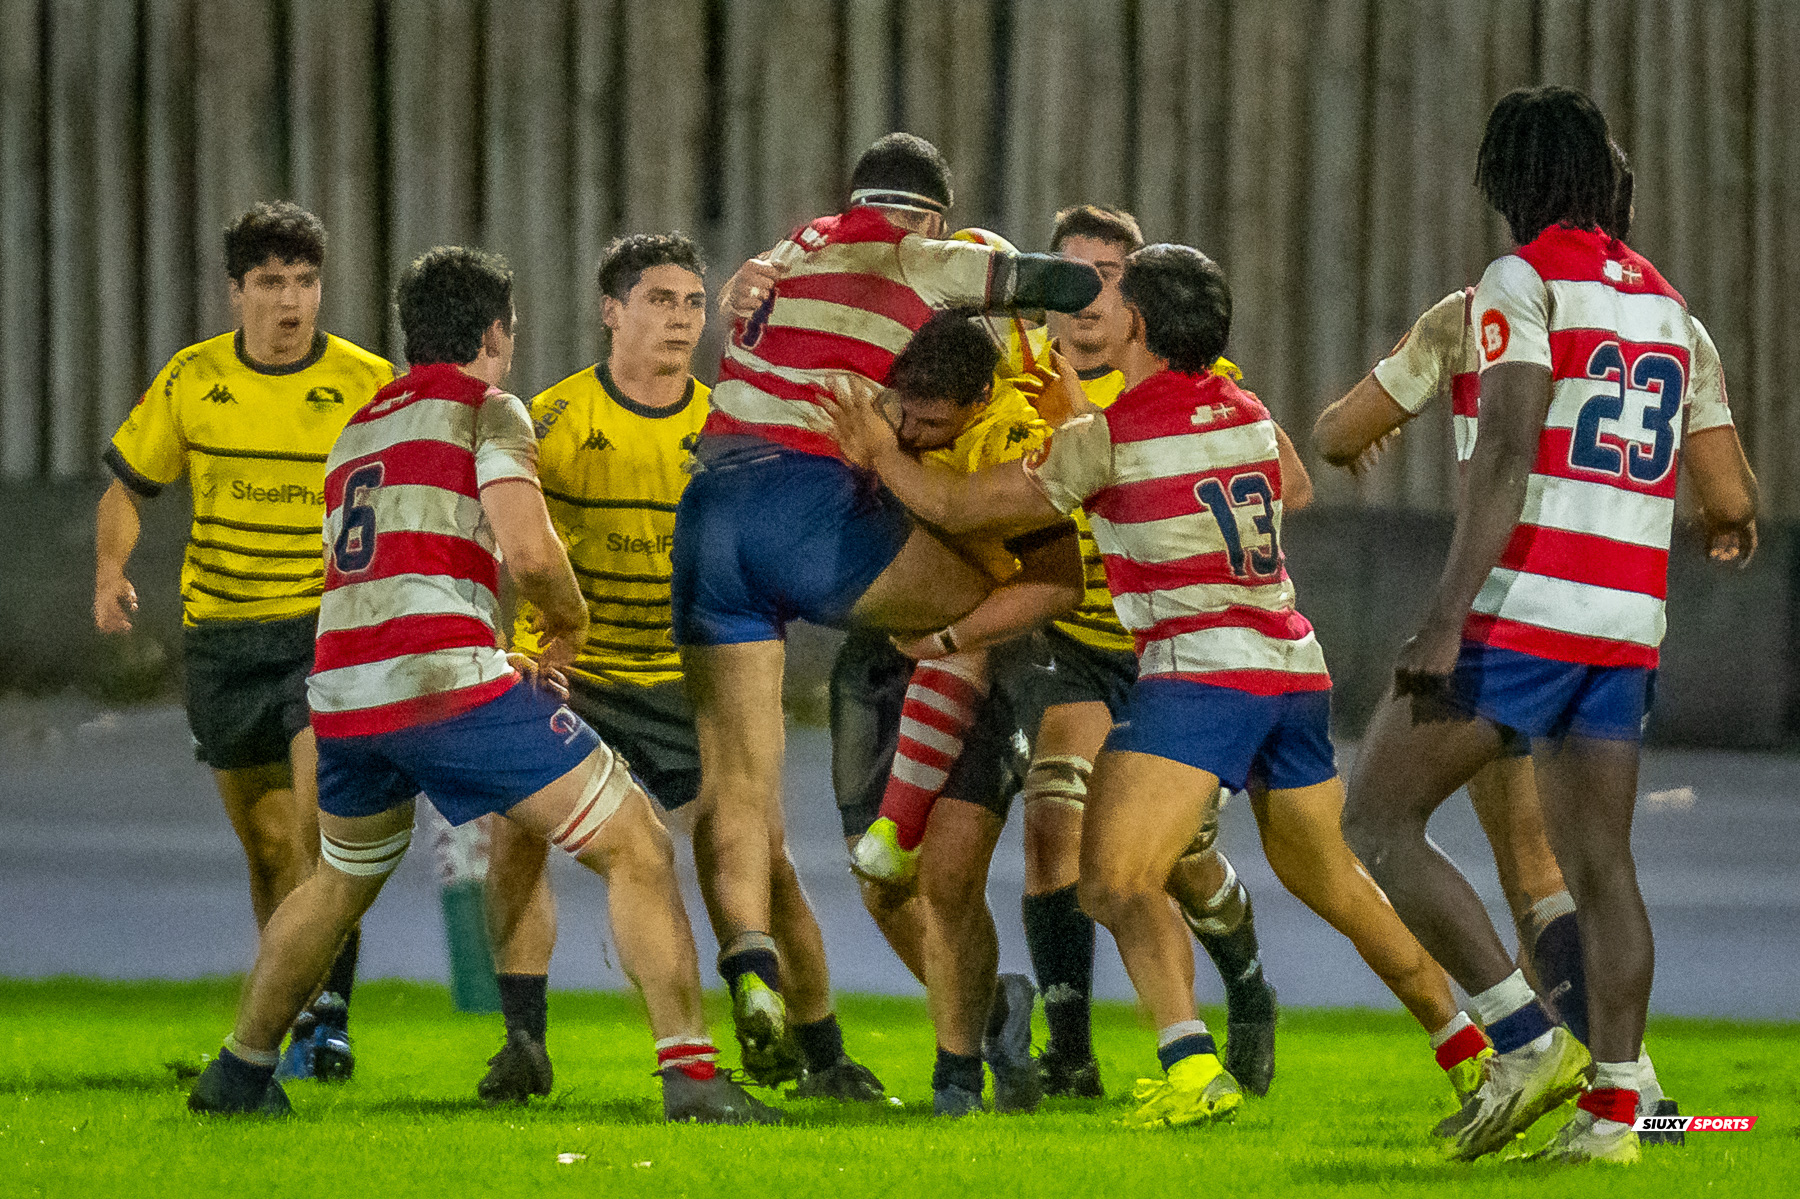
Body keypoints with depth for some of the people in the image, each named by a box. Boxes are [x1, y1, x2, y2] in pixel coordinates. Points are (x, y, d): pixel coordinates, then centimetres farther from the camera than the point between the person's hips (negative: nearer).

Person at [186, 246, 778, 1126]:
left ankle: (238, 1074, 38)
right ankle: (689, 1072, -14)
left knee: (341, 879, 33)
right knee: (636, 848, -2)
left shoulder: (360, 427, 25)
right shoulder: (485, 409, 2)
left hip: (340, 691, 7)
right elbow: (527, 549, -12)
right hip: (450, 681, -7)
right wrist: (571, 621, 8)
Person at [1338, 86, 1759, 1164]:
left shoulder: (1526, 282, -5)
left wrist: (1446, 622, -22)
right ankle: (1612, 1108, 5)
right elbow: (1733, 496, 20)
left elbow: (1506, 455, -16)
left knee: (1379, 820, 1)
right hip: (1627, 627, 7)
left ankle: (1527, 1038, -7)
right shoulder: (1669, 305, 16)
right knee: (1601, 865, 10)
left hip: (1523, 607, -7)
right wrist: (1735, 528, 45)